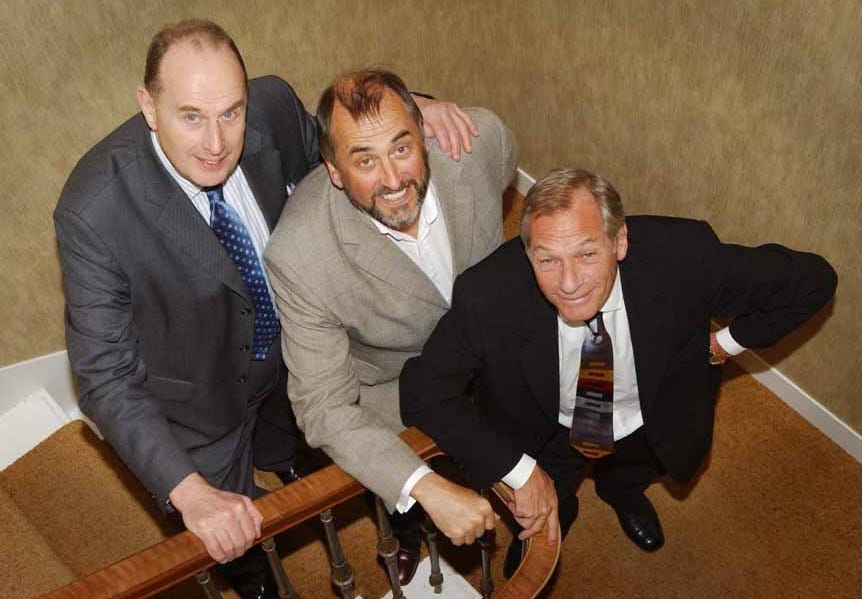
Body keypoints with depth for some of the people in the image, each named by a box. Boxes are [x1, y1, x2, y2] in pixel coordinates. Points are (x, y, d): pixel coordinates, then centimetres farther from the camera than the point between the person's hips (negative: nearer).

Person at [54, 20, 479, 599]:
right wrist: (189, 493, -39)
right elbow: (106, 377, -29)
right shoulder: (93, 211, -36)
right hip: (201, 395, -3)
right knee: (232, 548, 24)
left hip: (295, 354, 4)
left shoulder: (274, 106, -25)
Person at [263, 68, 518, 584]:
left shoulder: (481, 138, -30)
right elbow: (326, 407, -30)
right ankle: (409, 535, 35)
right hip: (393, 382, -2)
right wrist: (427, 489, -40)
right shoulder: (298, 257, -38)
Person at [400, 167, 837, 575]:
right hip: (543, 436, -3)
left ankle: (622, 487, 24)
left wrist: (727, 342, -12)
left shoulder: (683, 257, -33)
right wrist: (521, 473, -29)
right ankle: (545, 519, 27)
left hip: (651, 430, 3)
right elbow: (424, 391, -26)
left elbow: (811, 279, -20)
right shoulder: (488, 296, -35)